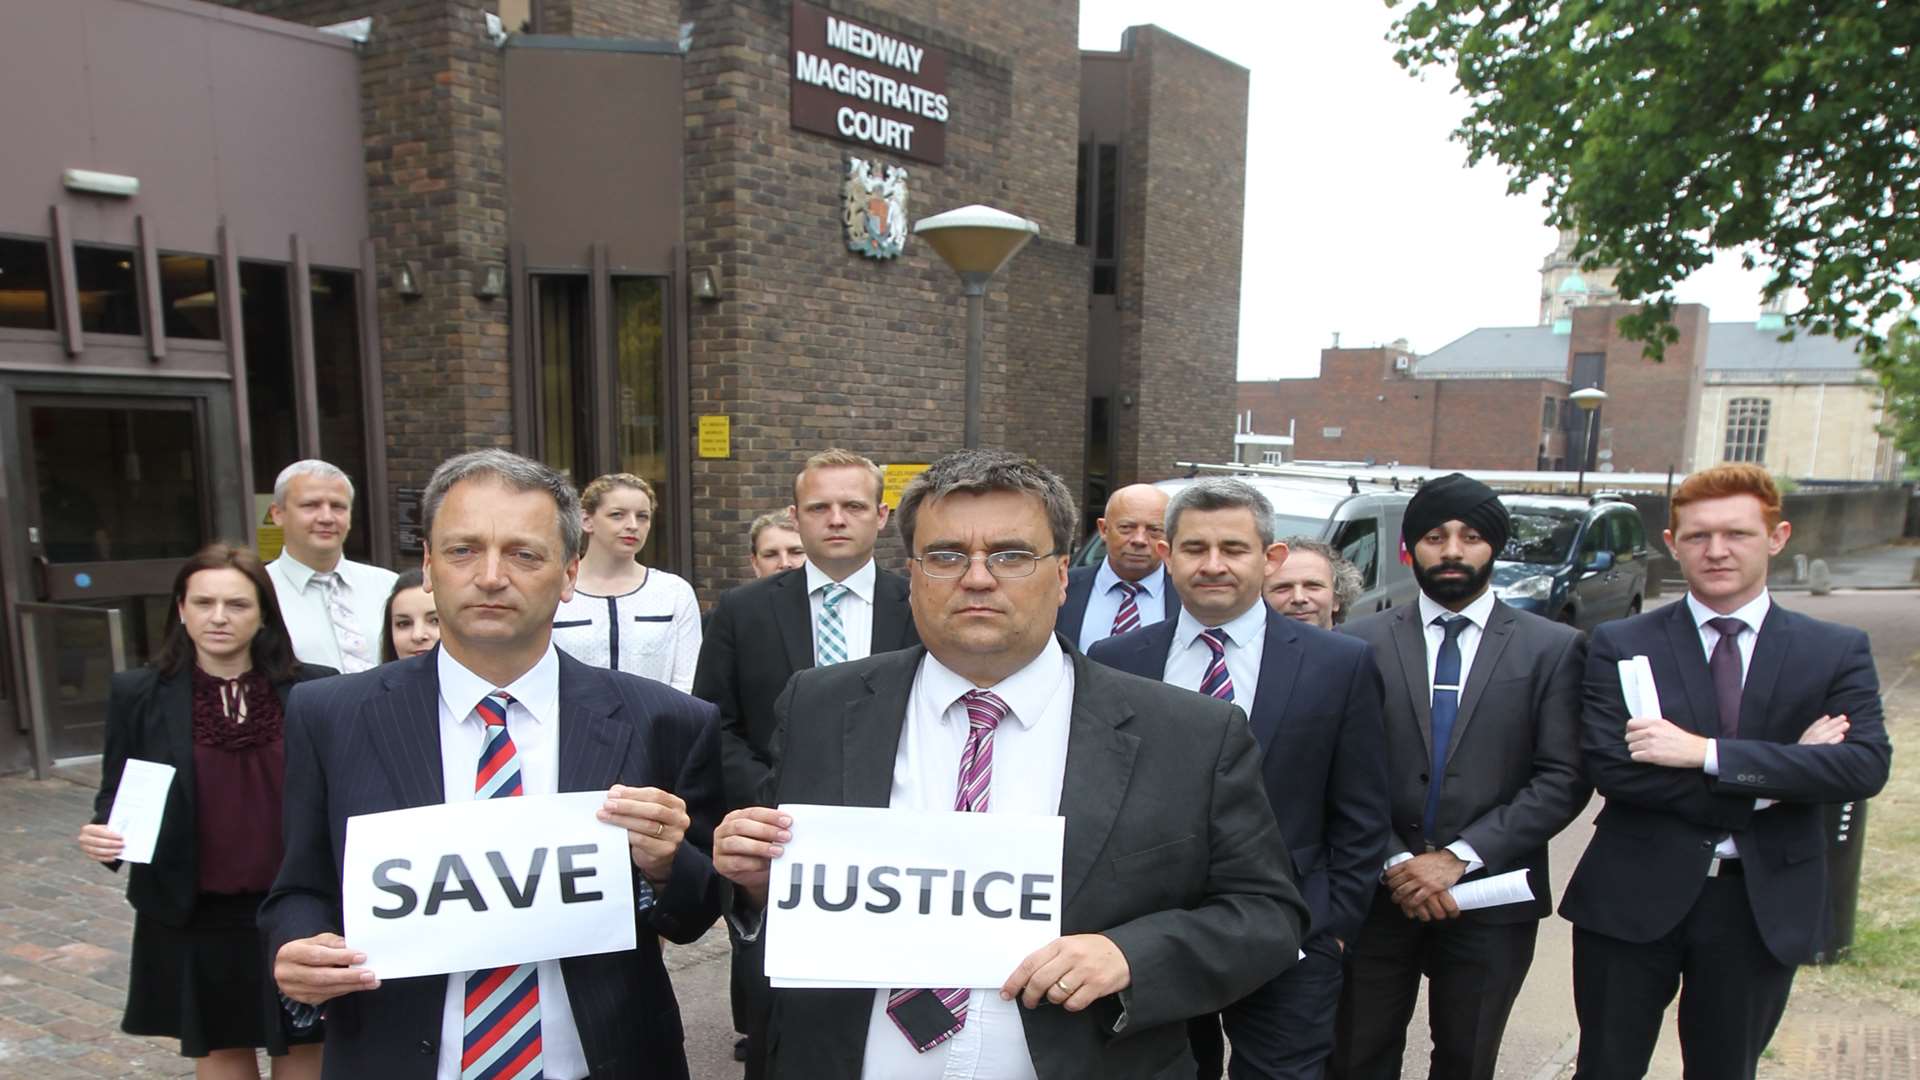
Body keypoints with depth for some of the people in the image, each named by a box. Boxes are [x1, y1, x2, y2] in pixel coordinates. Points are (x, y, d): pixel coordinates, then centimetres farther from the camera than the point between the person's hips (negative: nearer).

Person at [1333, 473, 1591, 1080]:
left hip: (1492, 900, 0)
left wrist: (1459, 856, -13)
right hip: (1377, 895, 0)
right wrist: (1395, 861, -13)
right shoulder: (1361, 642, 0)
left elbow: (1563, 780, -6)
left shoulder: (1553, 648, 0)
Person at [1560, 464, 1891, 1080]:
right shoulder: (1620, 646, -4)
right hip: (1634, 897, -1)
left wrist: (1707, 753, -22)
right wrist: (1769, 783, -18)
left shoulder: (1838, 652, 1)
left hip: (1765, 907, 2)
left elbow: (1866, 766, -14)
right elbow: (1610, 768, -14)